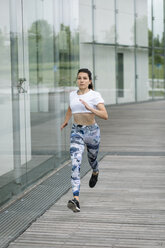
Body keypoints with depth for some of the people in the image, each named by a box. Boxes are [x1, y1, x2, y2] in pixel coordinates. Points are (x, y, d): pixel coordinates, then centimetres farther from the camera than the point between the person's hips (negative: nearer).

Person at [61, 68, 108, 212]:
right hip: (76, 132, 2)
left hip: (92, 132, -2)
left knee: (92, 160, 22)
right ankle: (76, 200, -27)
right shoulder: (73, 94, 5)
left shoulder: (95, 95, -9)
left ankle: (95, 173, 62)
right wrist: (66, 121, 32)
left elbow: (105, 116, -20)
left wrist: (90, 108, -31)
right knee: (75, 164, -18)